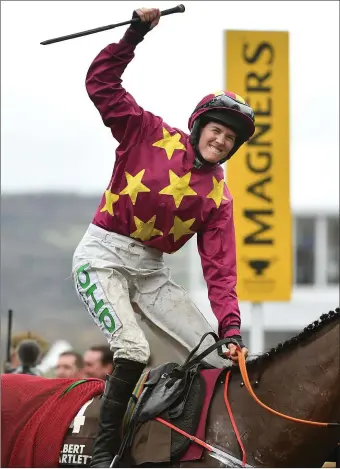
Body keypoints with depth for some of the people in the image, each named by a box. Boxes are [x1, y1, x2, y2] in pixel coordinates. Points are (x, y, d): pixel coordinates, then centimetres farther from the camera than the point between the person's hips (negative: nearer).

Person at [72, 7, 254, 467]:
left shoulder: (217, 197, 3)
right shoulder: (151, 136, -4)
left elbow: (220, 268, -4)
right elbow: (101, 84, -8)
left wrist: (230, 329, -17)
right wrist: (135, 33, -17)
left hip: (150, 271, 5)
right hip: (103, 256, -5)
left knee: (222, 357, -4)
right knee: (134, 349, -25)